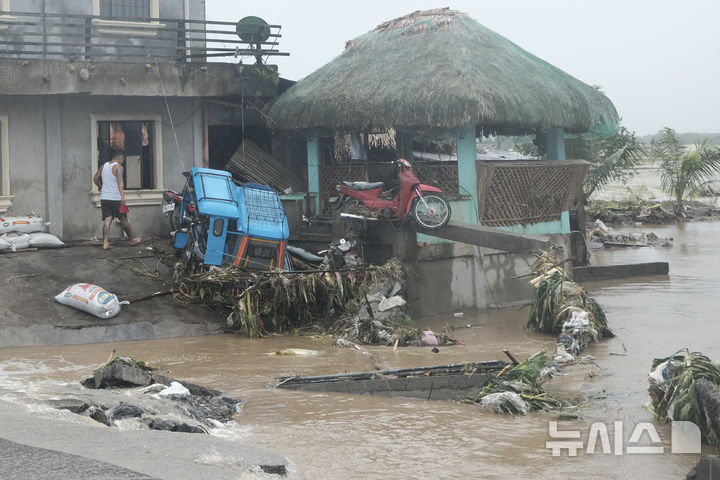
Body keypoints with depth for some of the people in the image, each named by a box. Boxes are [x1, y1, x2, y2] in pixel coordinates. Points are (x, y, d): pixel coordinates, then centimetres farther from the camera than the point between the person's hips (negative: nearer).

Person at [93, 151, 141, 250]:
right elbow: (120, 181, -24)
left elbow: (95, 179, 19)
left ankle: (105, 243, -10)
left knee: (107, 220, 2)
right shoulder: (118, 167, -10)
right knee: (123, 220, 7)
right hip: (115, 198, -5)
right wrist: (122, 196, -32)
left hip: (104, 198, 6)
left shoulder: (103, 166, 11)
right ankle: (132, 240, 22)